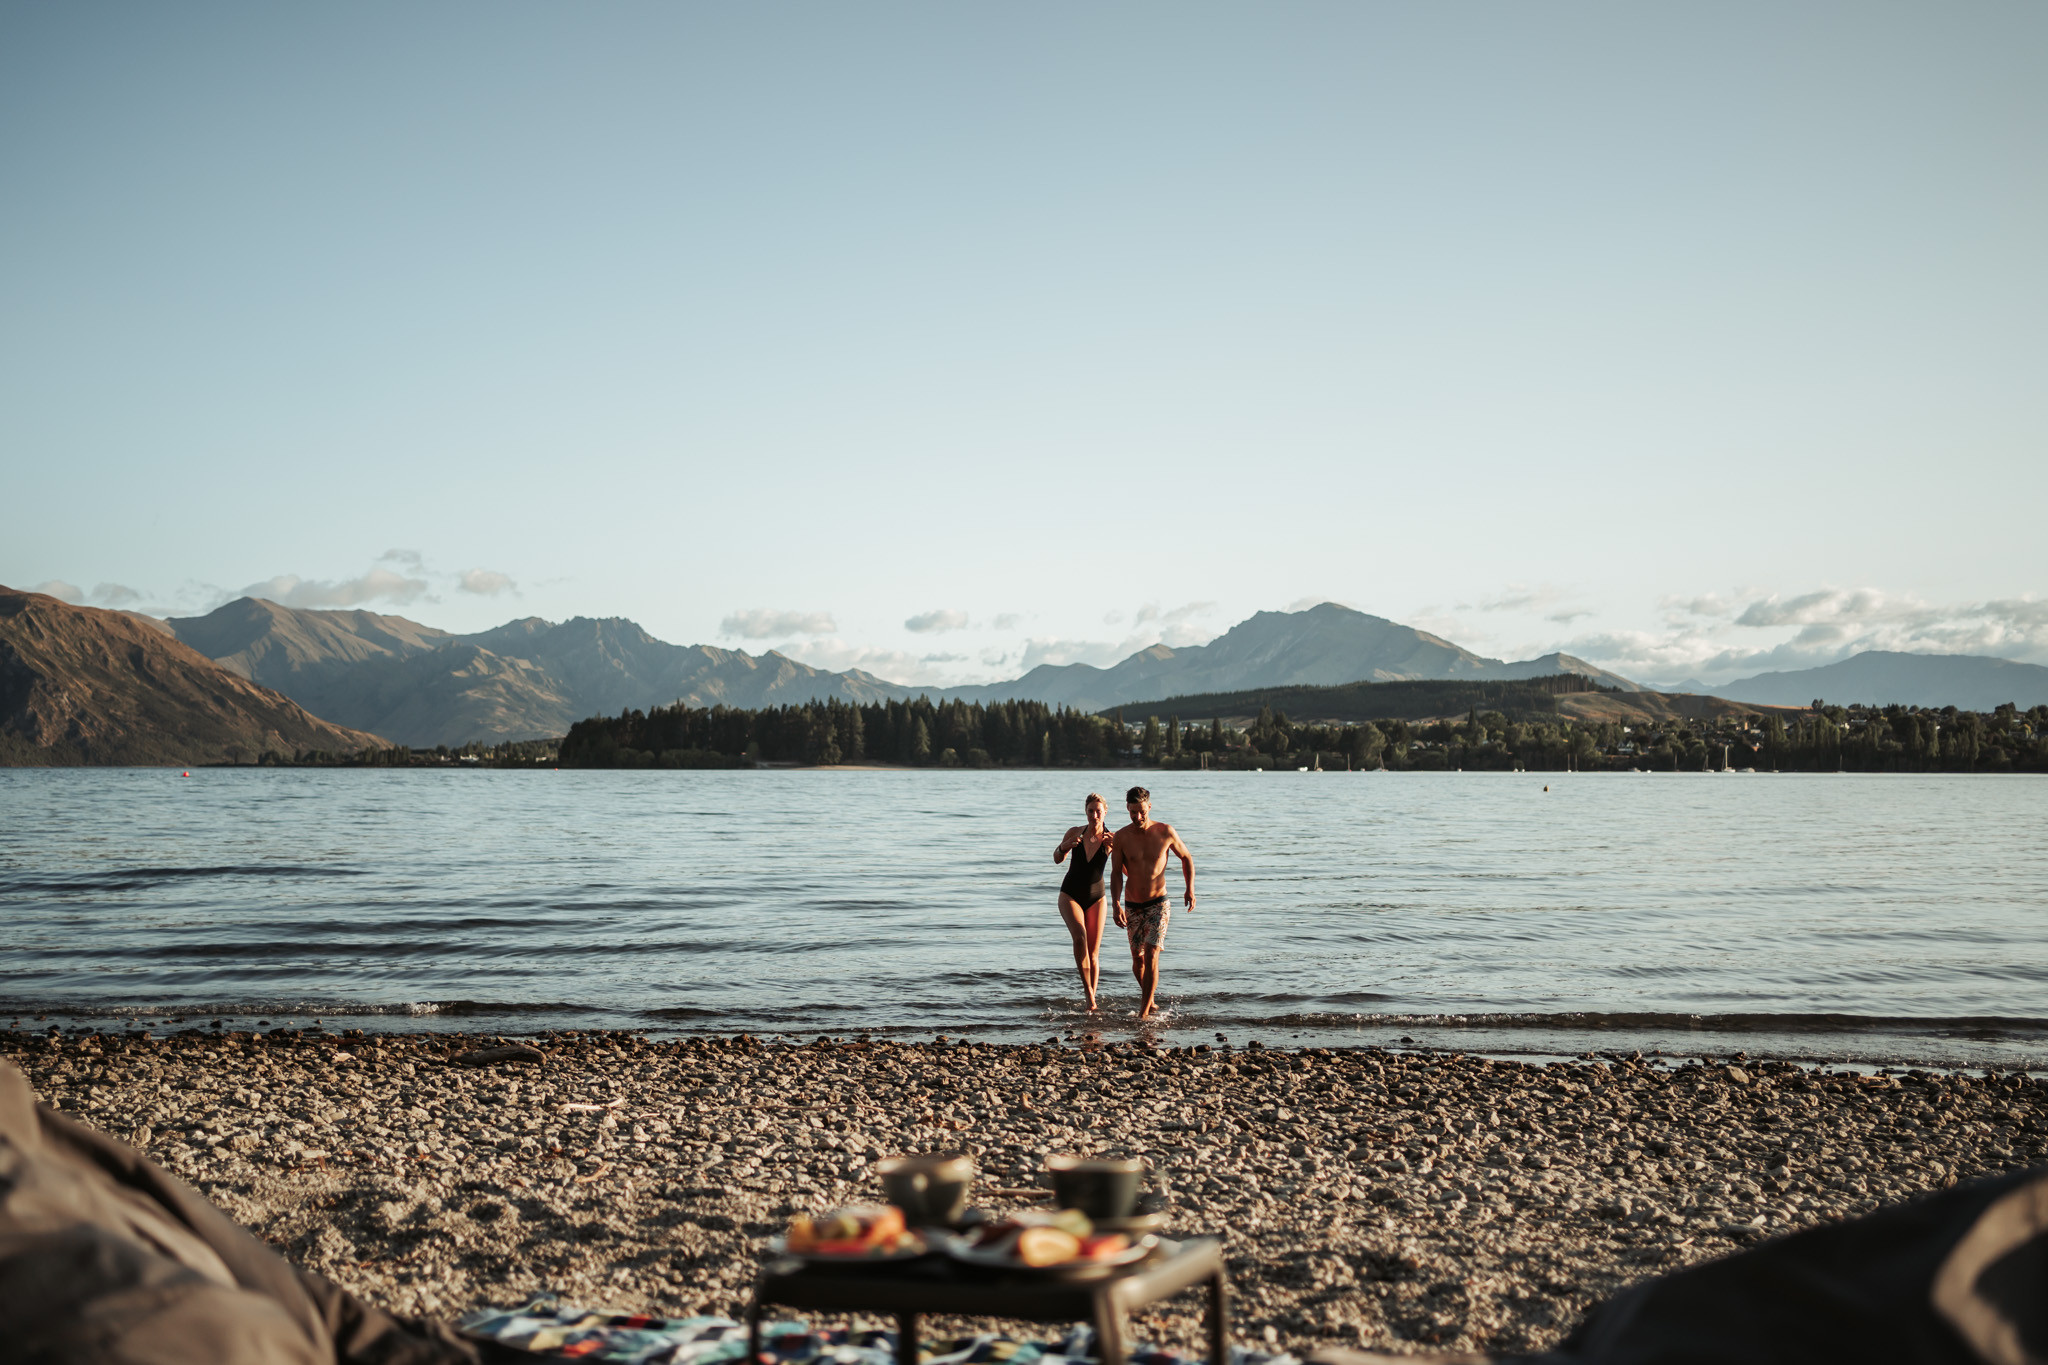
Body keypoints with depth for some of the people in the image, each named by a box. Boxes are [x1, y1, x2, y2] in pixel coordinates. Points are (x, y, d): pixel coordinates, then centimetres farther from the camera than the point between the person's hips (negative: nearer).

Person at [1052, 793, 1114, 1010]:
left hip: (1095, 898, 1)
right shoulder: (1075, 832, -6)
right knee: (1080, 936, -27)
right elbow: (1058, 859, -12)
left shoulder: (1111, 839, -8)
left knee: (1094, 953, 0)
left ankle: (1091, 1003, 12)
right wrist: (1064, 846, -33)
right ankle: (1087, 990, -24)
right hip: (1070, 896, -1)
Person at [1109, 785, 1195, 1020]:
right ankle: (1150, 998, 33)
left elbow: (1186, 857, 8)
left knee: (1151, 955, -15)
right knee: (1138, 960, 7)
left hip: (1158, 904, -2)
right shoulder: (1121, 837, -7)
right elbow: (1116, 874, -7)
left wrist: (1190, 888, -2)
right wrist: (1116, 905, -21)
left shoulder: (1165, 832, -7)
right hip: (1133, 907, 2)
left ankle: (1145, 1009, -8)